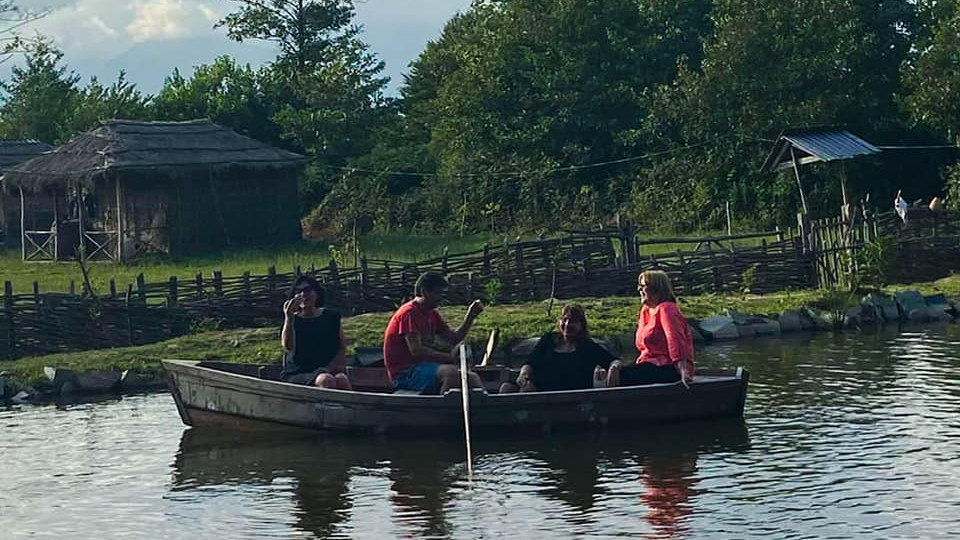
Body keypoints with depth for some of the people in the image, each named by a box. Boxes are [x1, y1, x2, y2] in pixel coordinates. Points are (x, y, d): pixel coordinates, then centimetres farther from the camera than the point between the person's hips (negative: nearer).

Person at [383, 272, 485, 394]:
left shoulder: (432, 314, 16)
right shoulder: (409, 313, -14)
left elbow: (454, 339, 14)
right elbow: (416, 350, -22)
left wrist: (470, 316, 3)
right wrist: (448, 357, -21)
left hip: (423, 367, 10)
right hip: (405, 373, -10)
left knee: (472, 378, 1)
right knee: (450, 372, -32)